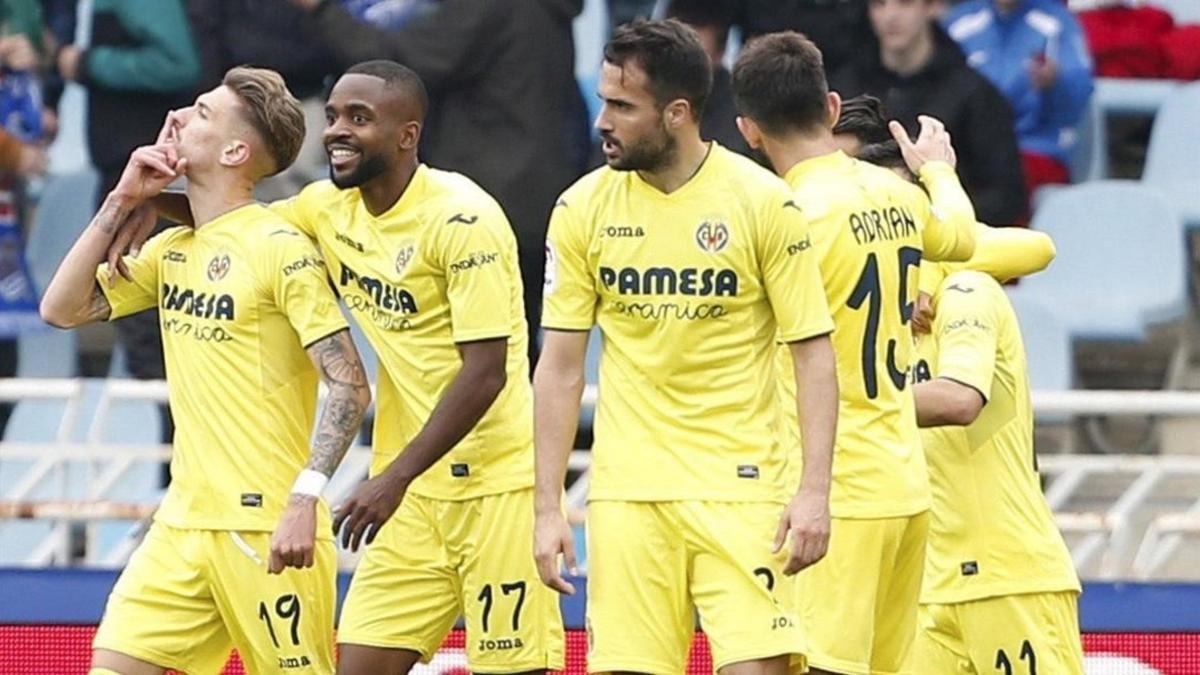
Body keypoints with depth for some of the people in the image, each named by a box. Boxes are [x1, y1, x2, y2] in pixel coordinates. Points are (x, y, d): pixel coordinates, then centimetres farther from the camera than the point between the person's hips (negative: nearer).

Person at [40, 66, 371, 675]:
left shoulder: (280, 249, -11)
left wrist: (304, 500, -24)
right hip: (184, 523, 7)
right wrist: (121, 203, 5)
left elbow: (349, 387, -15)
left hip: (267, 527, -7)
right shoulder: (170, 250, 13)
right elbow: (62, 309, 13)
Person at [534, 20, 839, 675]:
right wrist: (548, 508, 1)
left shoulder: (763, 203, -5)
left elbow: (814, 354, -3)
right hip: (627, 492, 2)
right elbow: (559, 367, 6)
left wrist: (814, 491, -12)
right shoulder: (583, 208, 2)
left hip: (741, 488, -2)